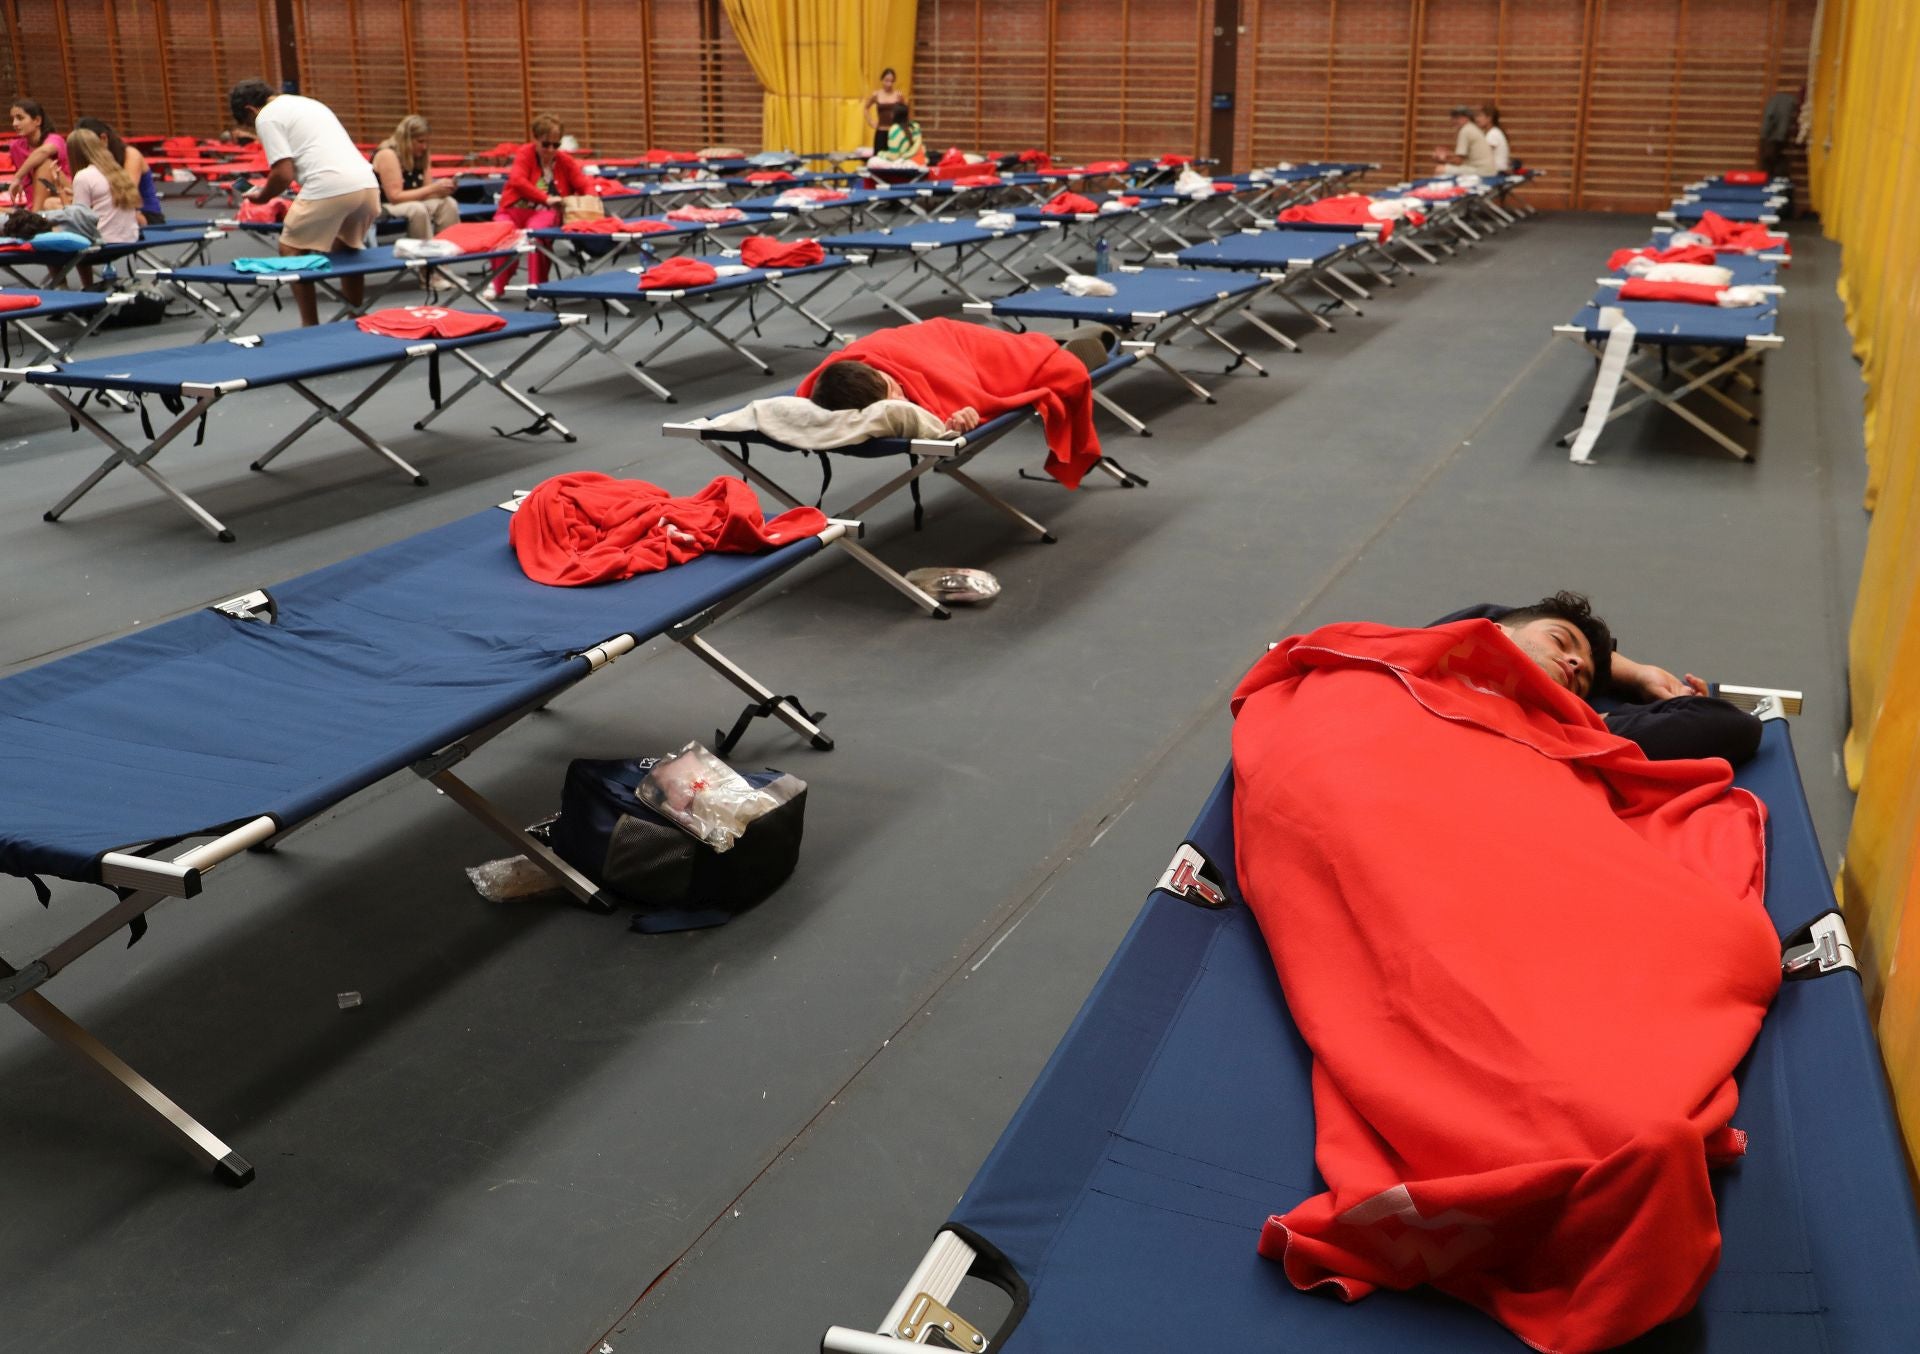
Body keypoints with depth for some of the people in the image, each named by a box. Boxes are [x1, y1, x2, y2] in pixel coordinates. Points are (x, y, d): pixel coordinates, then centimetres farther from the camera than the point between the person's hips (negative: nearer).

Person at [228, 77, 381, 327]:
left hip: (330, 187, -7)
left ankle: (311, 326, 9)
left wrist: (262, 197, 14)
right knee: (345, 249, 26)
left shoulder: (266, 117, 5)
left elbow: (284, 173, -4)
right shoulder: (307, 103, 30)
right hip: (367, 183, 8)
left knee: (291, 252, 10)